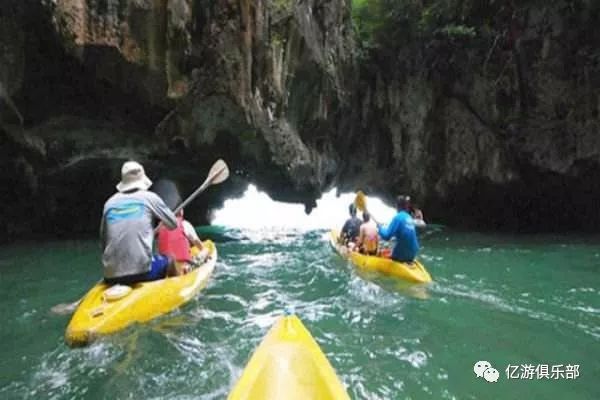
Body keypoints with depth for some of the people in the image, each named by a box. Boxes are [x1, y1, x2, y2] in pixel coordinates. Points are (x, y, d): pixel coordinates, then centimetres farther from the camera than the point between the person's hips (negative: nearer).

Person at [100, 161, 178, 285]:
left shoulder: (109, 202, 9)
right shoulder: (149, 197, 2)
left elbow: (104, 239, 14)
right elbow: (173, 224, 11)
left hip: (111, 277, 4)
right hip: (141, 272, -3)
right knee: (168, 260, 24)